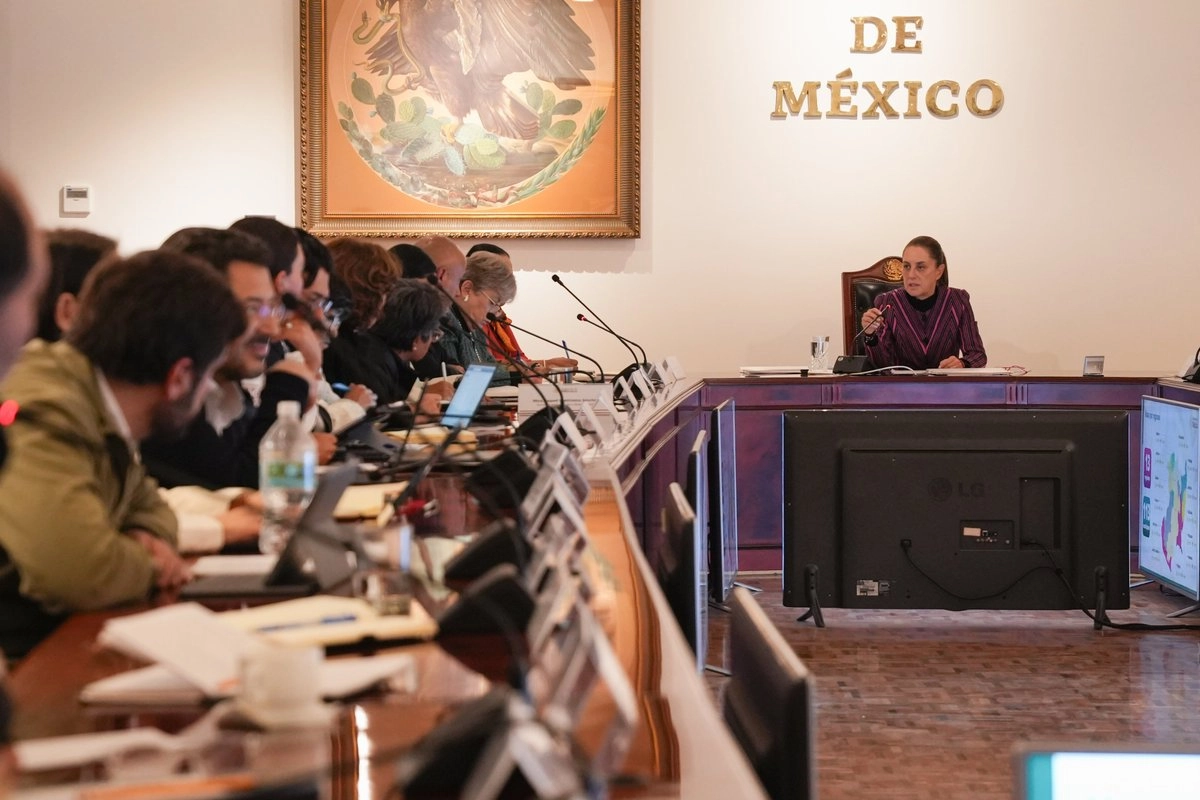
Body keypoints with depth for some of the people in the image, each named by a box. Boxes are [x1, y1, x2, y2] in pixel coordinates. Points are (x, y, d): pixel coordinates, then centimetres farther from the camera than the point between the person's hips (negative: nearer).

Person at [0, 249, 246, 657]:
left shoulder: (100, 403, 3)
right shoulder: (45, 418, -23)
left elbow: (147, 504, 19)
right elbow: (87, 573, -34)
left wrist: (147, 540, -3)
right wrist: (149, 565, -13)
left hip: (53, 636, 8)